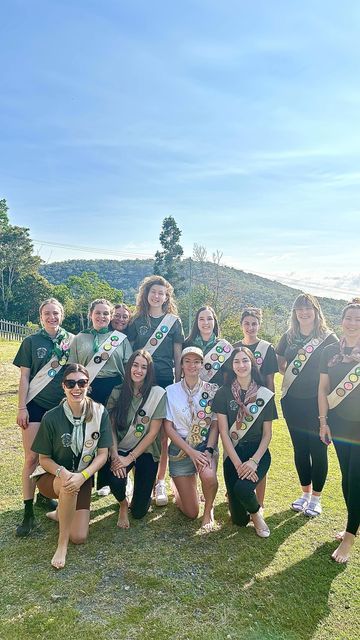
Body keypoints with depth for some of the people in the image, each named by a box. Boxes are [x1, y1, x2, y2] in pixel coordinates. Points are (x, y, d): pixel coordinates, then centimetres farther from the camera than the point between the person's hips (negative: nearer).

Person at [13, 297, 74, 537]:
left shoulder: (71, 340, 4)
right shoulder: (31, 342, 0)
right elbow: (24, 377, 0)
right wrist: (22, 407, -6)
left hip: (61, 406, 2)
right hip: (36, 405, -2)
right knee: (32, 458, -5)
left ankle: (44, 495, 32)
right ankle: (28, 512, 4)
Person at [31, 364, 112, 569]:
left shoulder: (100, 413, -14)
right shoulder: (52, 417, -18)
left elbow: (103, 454, -11)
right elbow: (44, 459, -9)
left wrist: (82, 476, -28)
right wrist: (63, 472, -30)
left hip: (84, 477, 2)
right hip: (52, 476, -2)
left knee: (79, 537, -10)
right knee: (69, 486, -38)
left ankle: (62, 512, 23)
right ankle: (62, 544, -16)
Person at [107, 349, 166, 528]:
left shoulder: (157, 394, -11)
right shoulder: (119, 392, -2)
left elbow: (152, 433, -11)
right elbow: (111, 426, -3)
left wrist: (130, 458, -15)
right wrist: (115, 456, -17)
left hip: (146, 451, -1)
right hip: (121, 450, 2)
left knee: (139, 511, -4)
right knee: (115, 479, -30)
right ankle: (123, 504, 8)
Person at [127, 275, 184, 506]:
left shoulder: (174, 321, 7)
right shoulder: (137, 321, 9)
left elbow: (178, 356, 6)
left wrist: (178, 383, 2)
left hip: (165, 381, -1)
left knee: (163, 434, 2)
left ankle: (160, 481, 14)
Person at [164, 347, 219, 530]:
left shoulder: (212, 390, -2)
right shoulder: (170, 391, -3)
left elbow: (215, 424, -1)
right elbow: (168, 427, -5)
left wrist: (208, 451, -17)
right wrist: (191, 451, -14)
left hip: (206, 446, 1)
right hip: (180, 449, 0)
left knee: (209, 477, -33)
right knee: (191, 513, 1)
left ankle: (209, 509, 2)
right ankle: (176, 484, 36)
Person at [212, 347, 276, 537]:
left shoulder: (265, 395, -3)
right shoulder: (223, 393, -5)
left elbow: (267, 434, 0)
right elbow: (223, 432, -6)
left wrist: (254, 461, -13)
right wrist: (238, 464, -14)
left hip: (258, 453, 0)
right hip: (232, 454, 1)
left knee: (242, 489, -31)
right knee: (239, 520, -3)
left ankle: (256, 513, 6)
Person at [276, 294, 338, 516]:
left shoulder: (328, 338, -6)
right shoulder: (289, 337, 6)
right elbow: (281, 364, 19)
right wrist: (290, 373, 0)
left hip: (318, 403, -4)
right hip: (293, 402, 4)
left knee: (318, 450, 6)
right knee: (300, 449, 13)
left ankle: (316, 498, 25)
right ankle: (305, 493, 32)